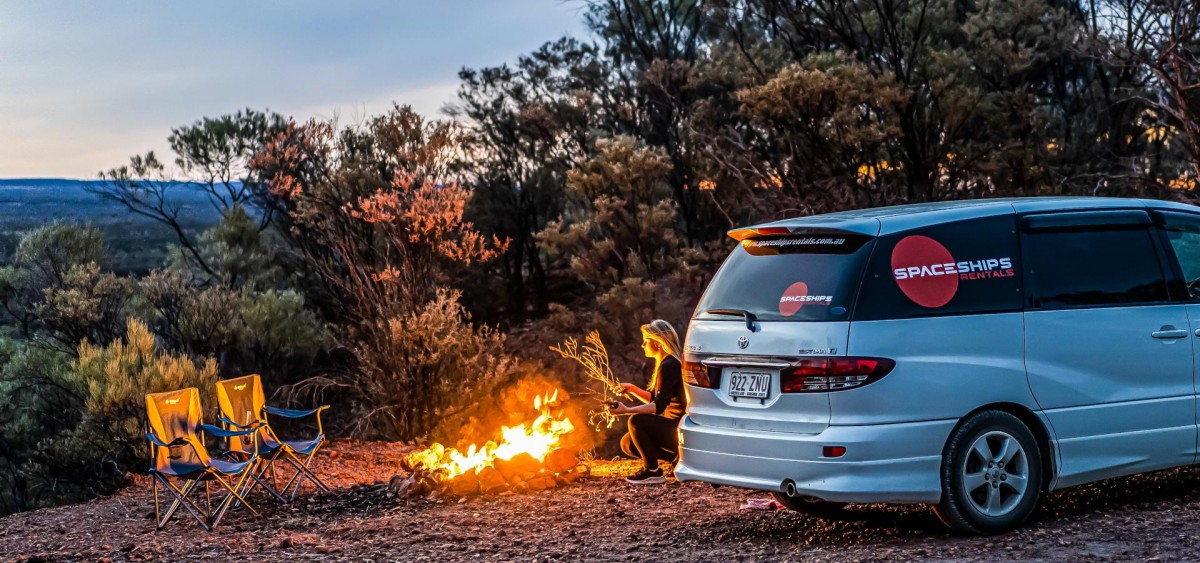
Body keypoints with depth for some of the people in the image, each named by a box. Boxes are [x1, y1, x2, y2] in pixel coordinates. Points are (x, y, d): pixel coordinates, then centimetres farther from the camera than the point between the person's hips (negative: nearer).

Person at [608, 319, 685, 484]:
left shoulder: (669, 366, -18)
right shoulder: (666, 364, 13)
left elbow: (659, 406, -23)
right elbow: (654, 398, 19)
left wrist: (628, 410, -29)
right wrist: (632, 389, 8)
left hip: (678, 430, -10)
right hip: (672, 426, 10)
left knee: (637, 421, -24)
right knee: (628, 443, 8)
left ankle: (652, 471, -13)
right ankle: (676, 457, 10)